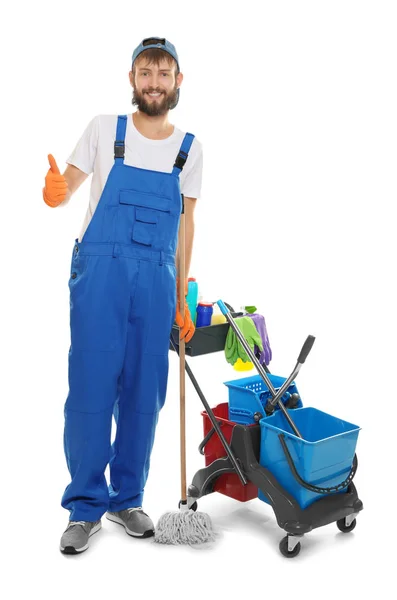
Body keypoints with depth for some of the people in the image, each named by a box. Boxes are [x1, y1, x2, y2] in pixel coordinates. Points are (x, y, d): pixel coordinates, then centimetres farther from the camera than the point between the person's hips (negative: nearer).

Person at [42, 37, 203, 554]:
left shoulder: (189, 148, 11)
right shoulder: (105, 129, 6)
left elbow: (185, 223, 13)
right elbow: (65, 190, 4)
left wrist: (181, 297, 10)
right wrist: (55, 192, -22)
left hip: (157, 279, 2)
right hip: (100, 271, -2)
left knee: (144, 393, 5)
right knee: (91, 388, -4)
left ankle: (127, 498, 21)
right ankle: (86, 506, 10)